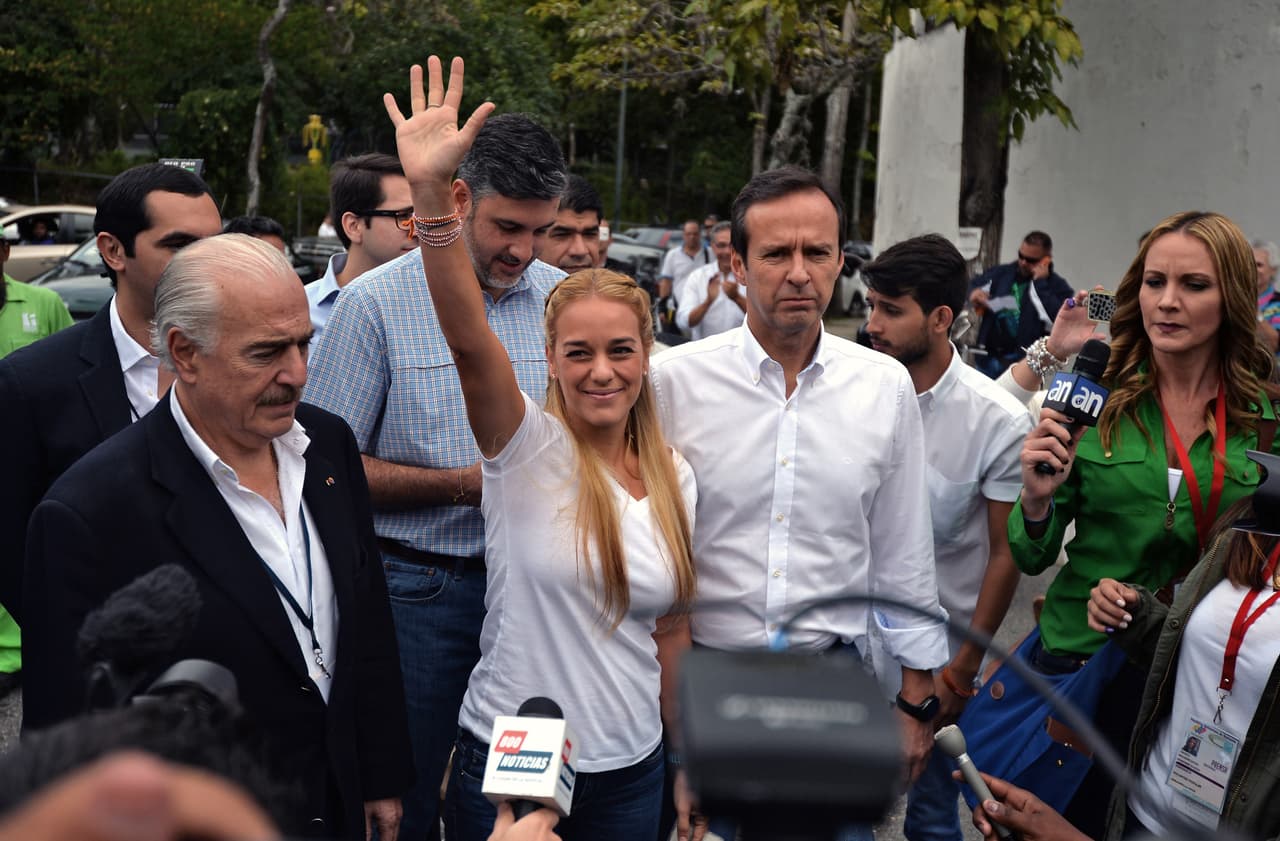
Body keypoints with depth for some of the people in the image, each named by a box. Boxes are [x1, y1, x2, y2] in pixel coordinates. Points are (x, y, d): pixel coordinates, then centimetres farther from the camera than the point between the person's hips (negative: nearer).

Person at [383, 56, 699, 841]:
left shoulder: (675, 477, 1)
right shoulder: (529, 447, -11)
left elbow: (670, 629, 10)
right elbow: (469, 338, -29)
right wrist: (433, 194, -42)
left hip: (631, 774, 4)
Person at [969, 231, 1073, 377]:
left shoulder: (1058, 287, -3)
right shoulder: (1001, 273, 9)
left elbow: (1054, 319, -19)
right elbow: (970, 286, 20)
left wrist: (1039, 283, -16)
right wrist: (974, 293, -5)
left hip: (1024, 364, -4)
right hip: (988, 359, 5)